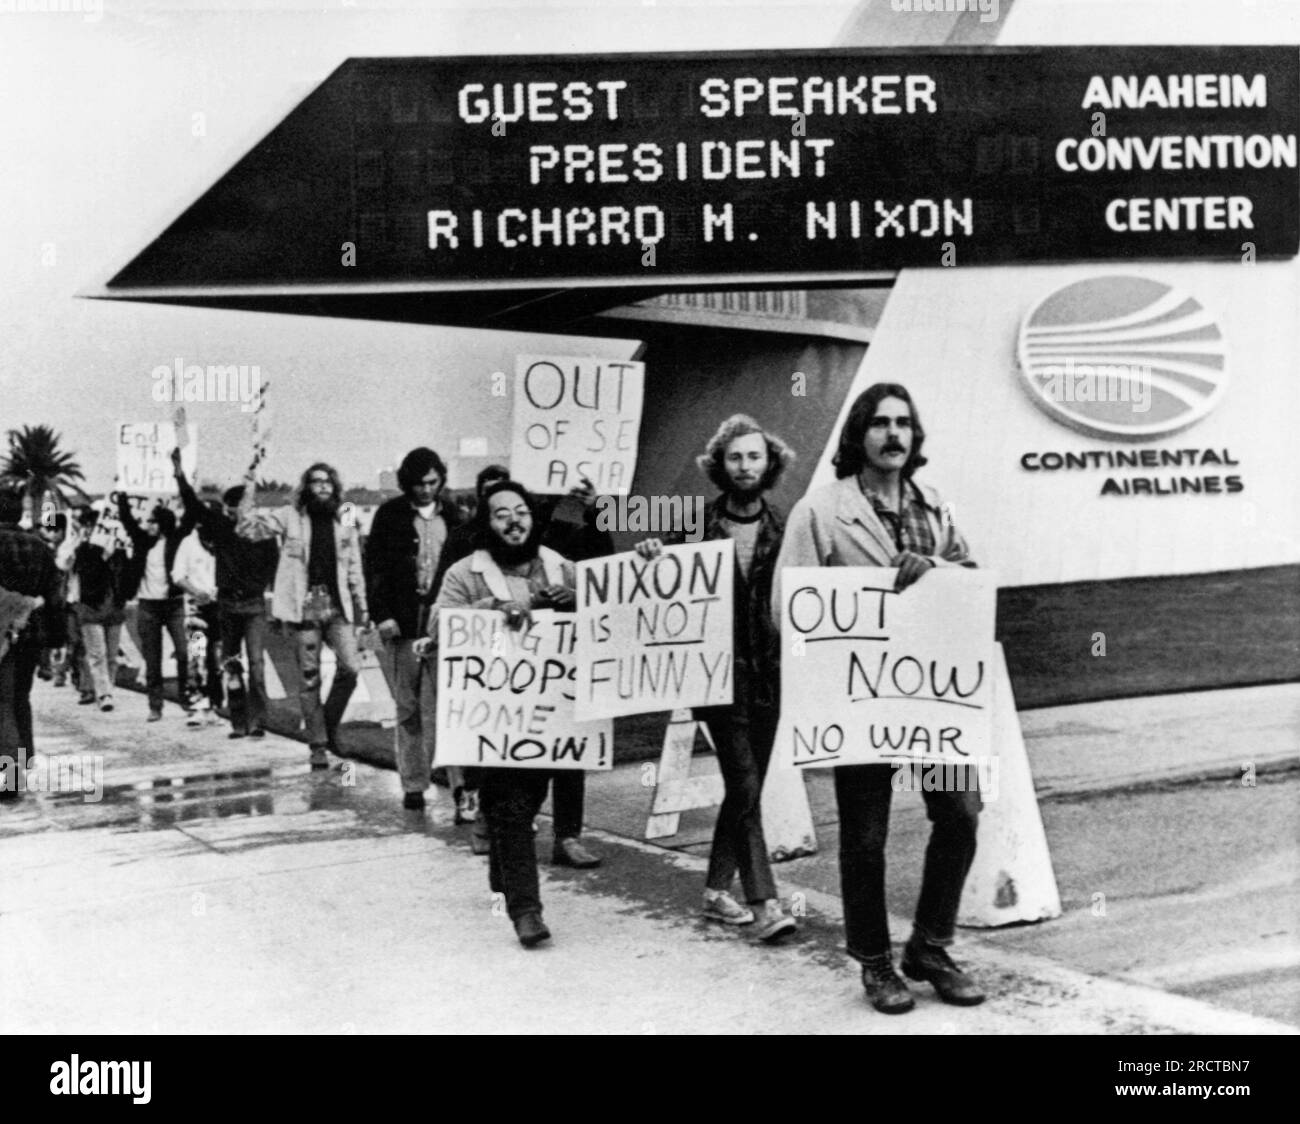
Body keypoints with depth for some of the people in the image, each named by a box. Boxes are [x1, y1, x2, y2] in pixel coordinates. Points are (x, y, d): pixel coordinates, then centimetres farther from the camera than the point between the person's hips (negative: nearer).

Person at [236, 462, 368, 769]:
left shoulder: (344, 524, 12)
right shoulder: (289, 517, 3)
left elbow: (354, 570, 17)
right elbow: (247, 529, -7)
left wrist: (361, 608, 15)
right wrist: (249, 493, -17)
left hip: (337, 605, 2)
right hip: (305, 606, -2)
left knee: (351, 667, -12)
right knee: (310, 677, 1)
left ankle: (330, 725, 12)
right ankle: (318, 746, 10)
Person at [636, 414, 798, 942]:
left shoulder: (783, 528, 6)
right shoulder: (699, 523, 0)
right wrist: (653, 555, -14)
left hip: (769, 669, 3)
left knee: (744, 785, 10)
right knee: (745, 784, -8)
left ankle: (717, 889, 24)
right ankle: (764, 901, -6)